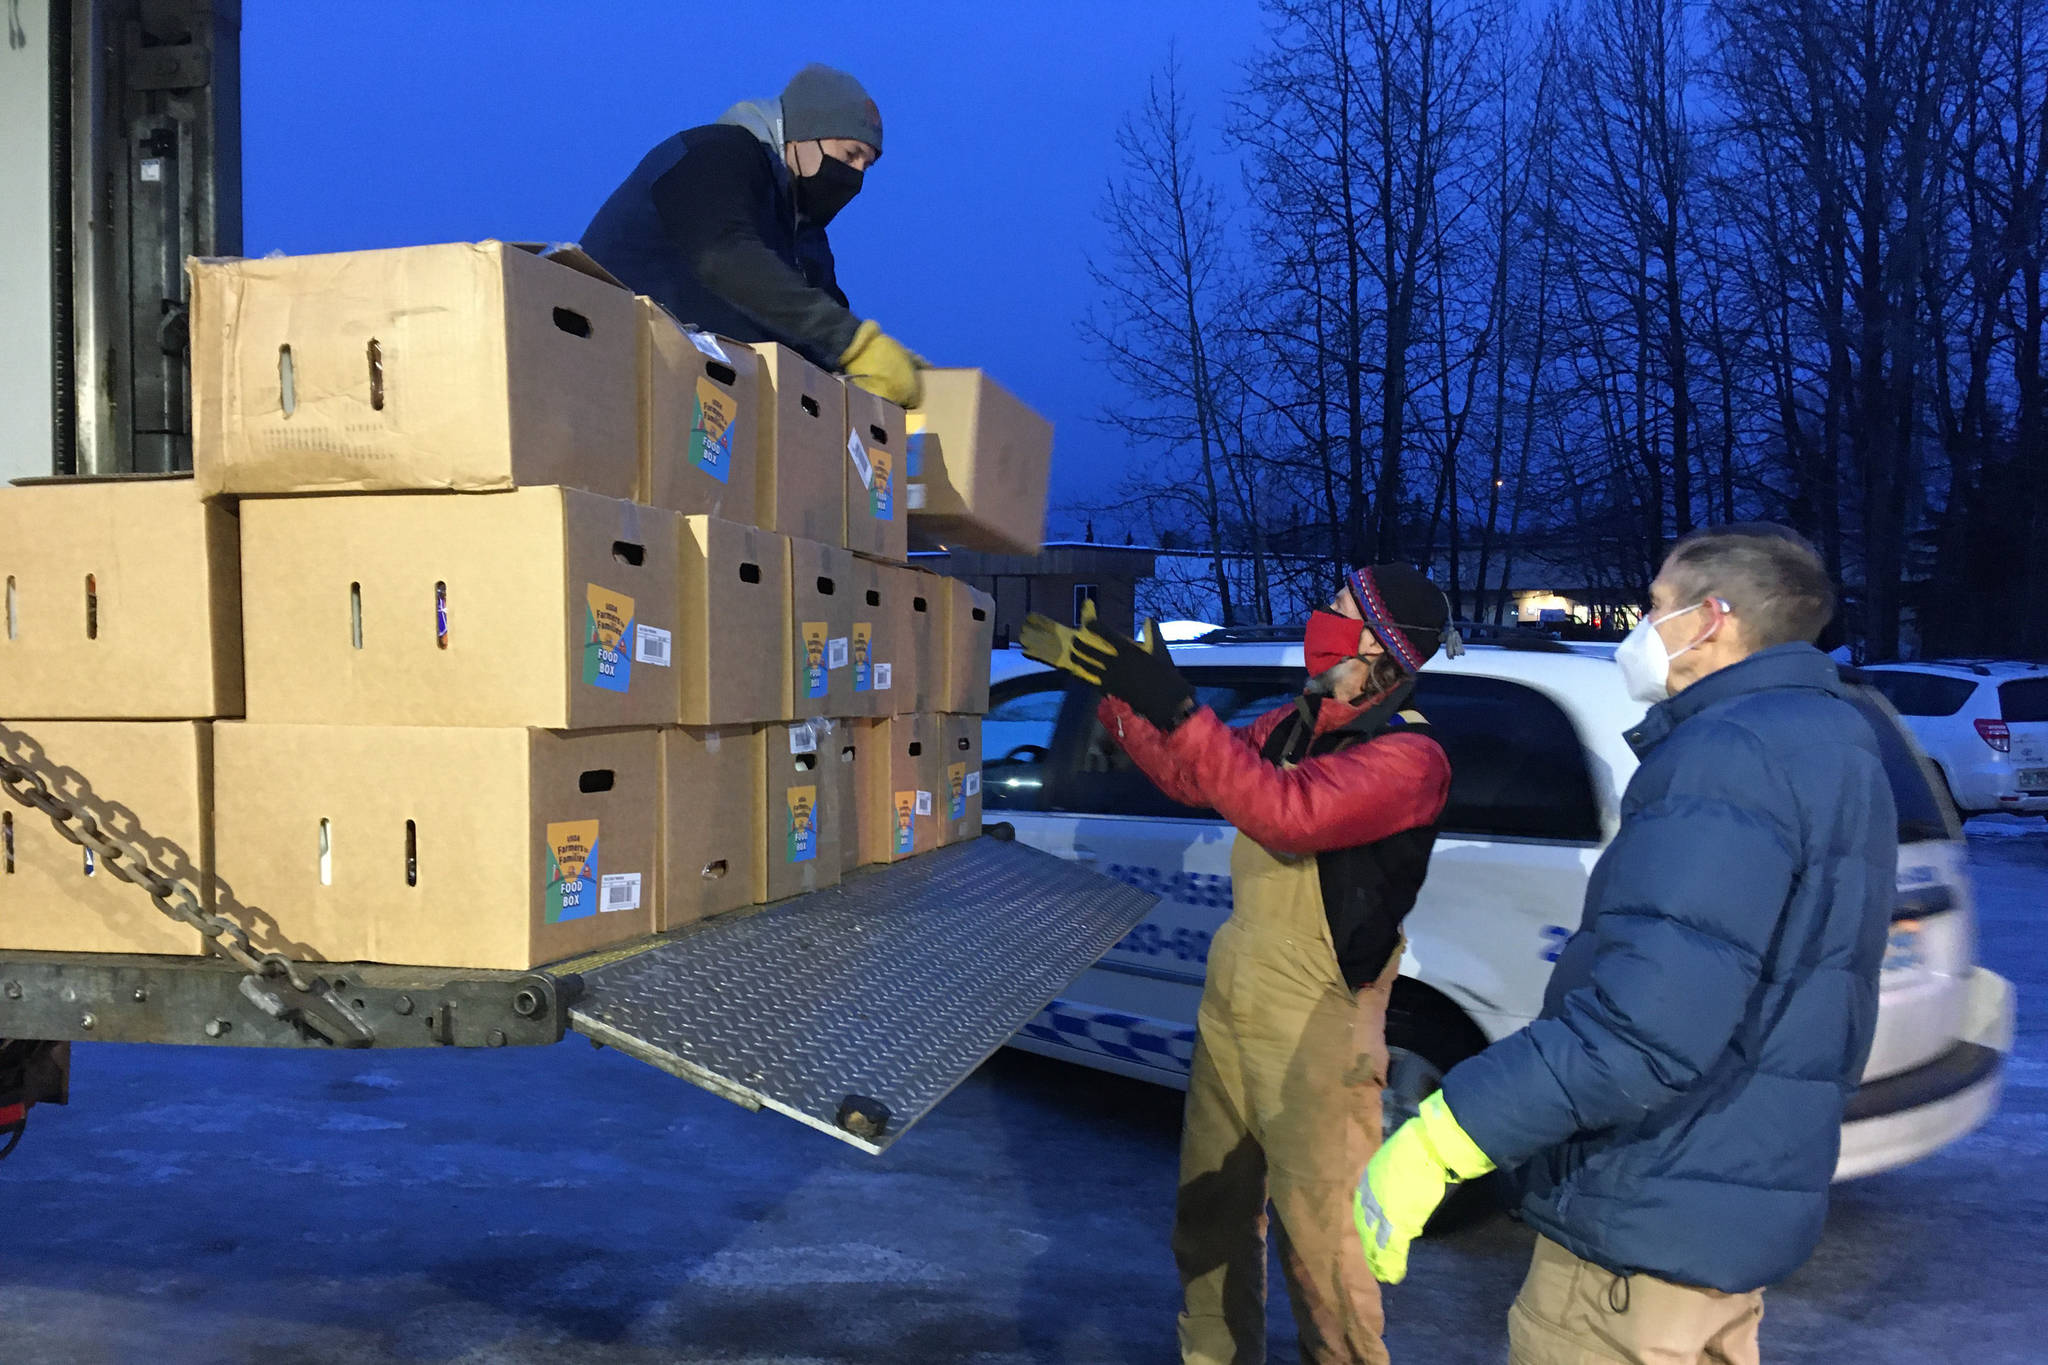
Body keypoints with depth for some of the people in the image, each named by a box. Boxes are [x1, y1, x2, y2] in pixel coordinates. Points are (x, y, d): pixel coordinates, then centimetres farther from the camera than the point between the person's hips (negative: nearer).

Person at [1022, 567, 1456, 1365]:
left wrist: (1175, 708, -34)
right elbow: (1184, 775, 19)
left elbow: (1289, 812, -31)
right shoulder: (1290, 728, 9)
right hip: (1228, 1007, 8)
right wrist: (1112, 685, 13)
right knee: (1211, 1214, 19)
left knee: (1319, 1237, -3)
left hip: (1316, 1037, -8)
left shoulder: (1409, 756, -16)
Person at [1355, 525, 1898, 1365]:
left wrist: (1435, 1141, -28)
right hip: (1740, 1211, 10)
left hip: (1651, 1224, -10)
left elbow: (1648, 1023, -30)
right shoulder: (1829, 743, 14)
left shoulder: (1733, 750, -19)